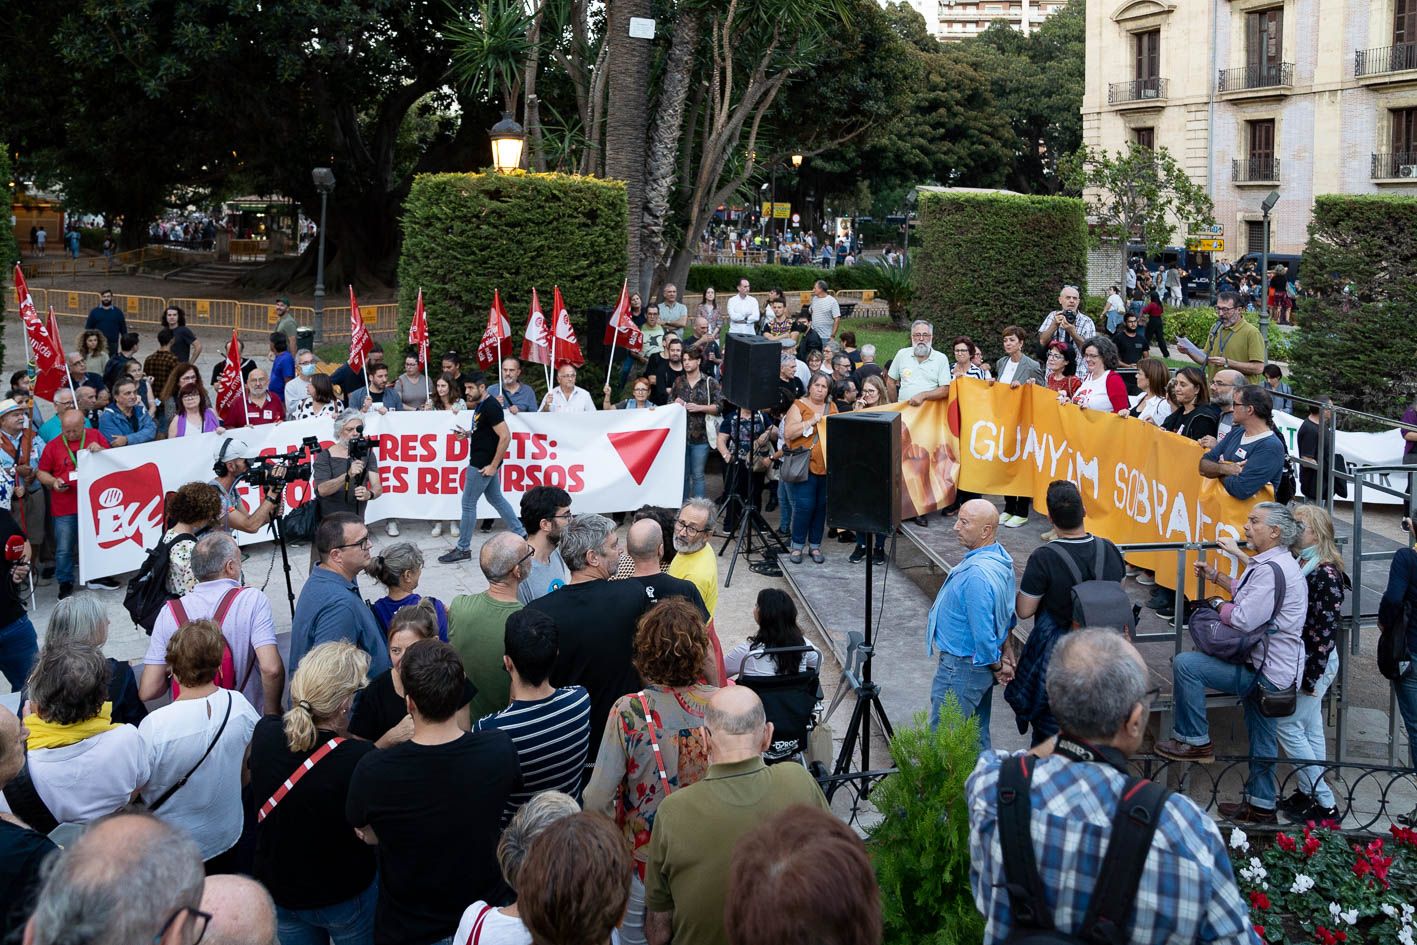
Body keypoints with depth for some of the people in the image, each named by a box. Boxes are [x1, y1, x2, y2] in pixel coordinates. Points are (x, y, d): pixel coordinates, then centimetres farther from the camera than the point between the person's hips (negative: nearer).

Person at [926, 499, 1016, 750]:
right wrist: (1001, 659, 17)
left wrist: (997, 667, -9)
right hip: (981, 664, 10)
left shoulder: (976, 574, -29)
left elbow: (982, 631, -25)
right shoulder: (1000, 558, 4)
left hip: (961, 668, -10)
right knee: (977, 738, 19)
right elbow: (1006, 617, 15)